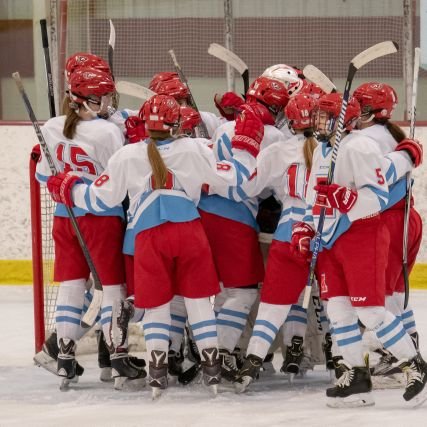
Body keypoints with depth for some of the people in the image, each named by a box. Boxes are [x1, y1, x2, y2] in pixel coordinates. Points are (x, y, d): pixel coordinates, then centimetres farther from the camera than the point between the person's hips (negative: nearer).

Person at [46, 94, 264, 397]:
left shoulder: (126, 156, 1)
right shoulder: (195, 149, -1)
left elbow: (99, 199, 6)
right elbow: (231, 176, 0)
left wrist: (68, 190, 24)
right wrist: (246, 143, 14)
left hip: (148, 236, 0)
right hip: (190, 231, 0)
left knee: (156, 303, 10)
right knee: (199, 298, 11)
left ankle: (158, 371, 5)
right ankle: (212, 367, 12)